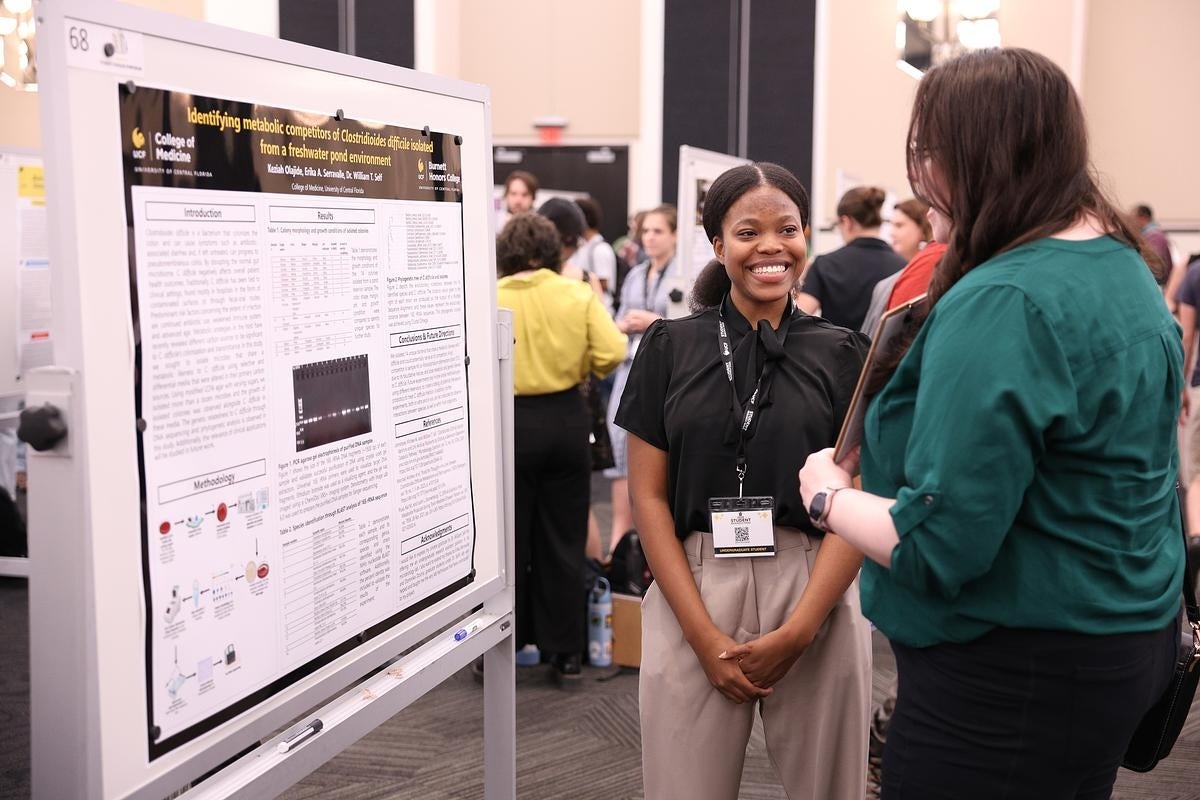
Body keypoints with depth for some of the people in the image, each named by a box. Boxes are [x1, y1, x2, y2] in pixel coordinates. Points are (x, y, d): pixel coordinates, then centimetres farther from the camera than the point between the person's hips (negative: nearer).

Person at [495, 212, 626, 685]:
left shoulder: (490, 298, -9)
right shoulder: (578, 294, -3)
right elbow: (612, 352, -9)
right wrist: (579, 369, 10)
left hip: (509, 421, -2)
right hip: (566, 419, 2)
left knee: (509, 539, 11)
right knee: (564, 538, 12)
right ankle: (566, 652, 18)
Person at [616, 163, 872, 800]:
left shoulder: (842, 354, 4)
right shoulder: (670, 346, 4)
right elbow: (648, 496, 1)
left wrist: (796, 633, -11)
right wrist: (705, 635, -7)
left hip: (815, 596, 0)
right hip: (693, 592, 0)